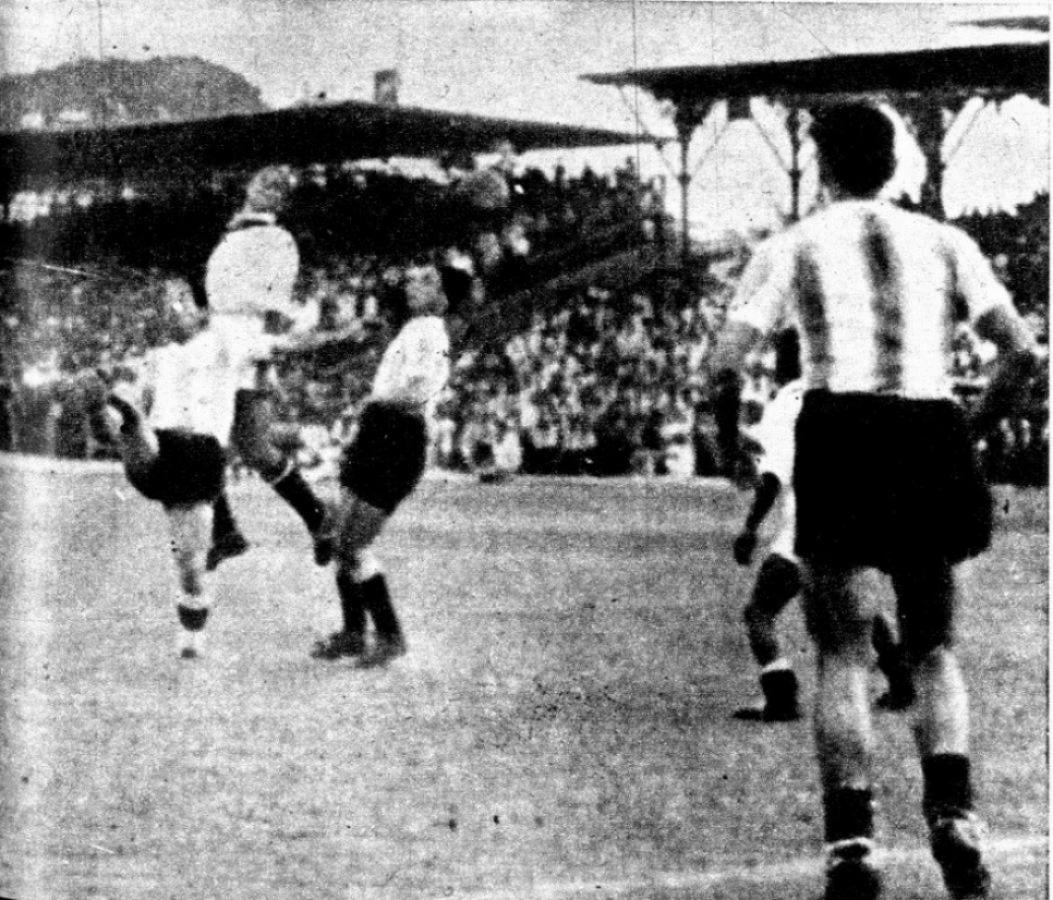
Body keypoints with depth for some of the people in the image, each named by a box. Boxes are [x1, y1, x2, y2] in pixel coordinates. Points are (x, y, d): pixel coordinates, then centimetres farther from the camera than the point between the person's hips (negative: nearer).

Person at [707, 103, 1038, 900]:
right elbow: (1022, 354, 4)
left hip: (841, 431, -2)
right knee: (934, 648, 14)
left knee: (843, 653, 4)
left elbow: (724, 363, 0)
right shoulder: (944, 242, 13)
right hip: (932, 436, 2)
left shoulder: (791, 249, 8)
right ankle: (953, 815, -6)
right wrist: (973, 429, 17)